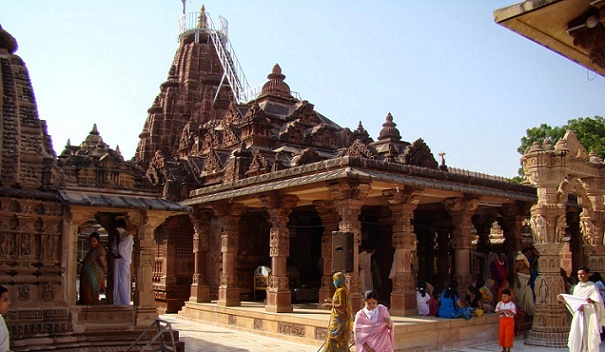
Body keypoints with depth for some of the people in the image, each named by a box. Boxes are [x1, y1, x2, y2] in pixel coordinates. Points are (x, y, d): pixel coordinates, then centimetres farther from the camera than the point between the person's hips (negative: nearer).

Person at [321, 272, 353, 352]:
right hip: (344, 319, 10)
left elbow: (341, 306, -24)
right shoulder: (345, 290, 12)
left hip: (340, 320, -10)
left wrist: (330, 305, -14)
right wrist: (332, 302, 17)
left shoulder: (341, 290, -18)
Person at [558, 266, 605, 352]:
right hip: (578, 316, 5)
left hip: (590, 315, -5)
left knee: (591, 338, -3)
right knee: (576, 337, 0)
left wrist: (592, 301, -32)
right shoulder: (576, 287, 13)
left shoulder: (592, 287, -3)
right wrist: (563, 300, 1)